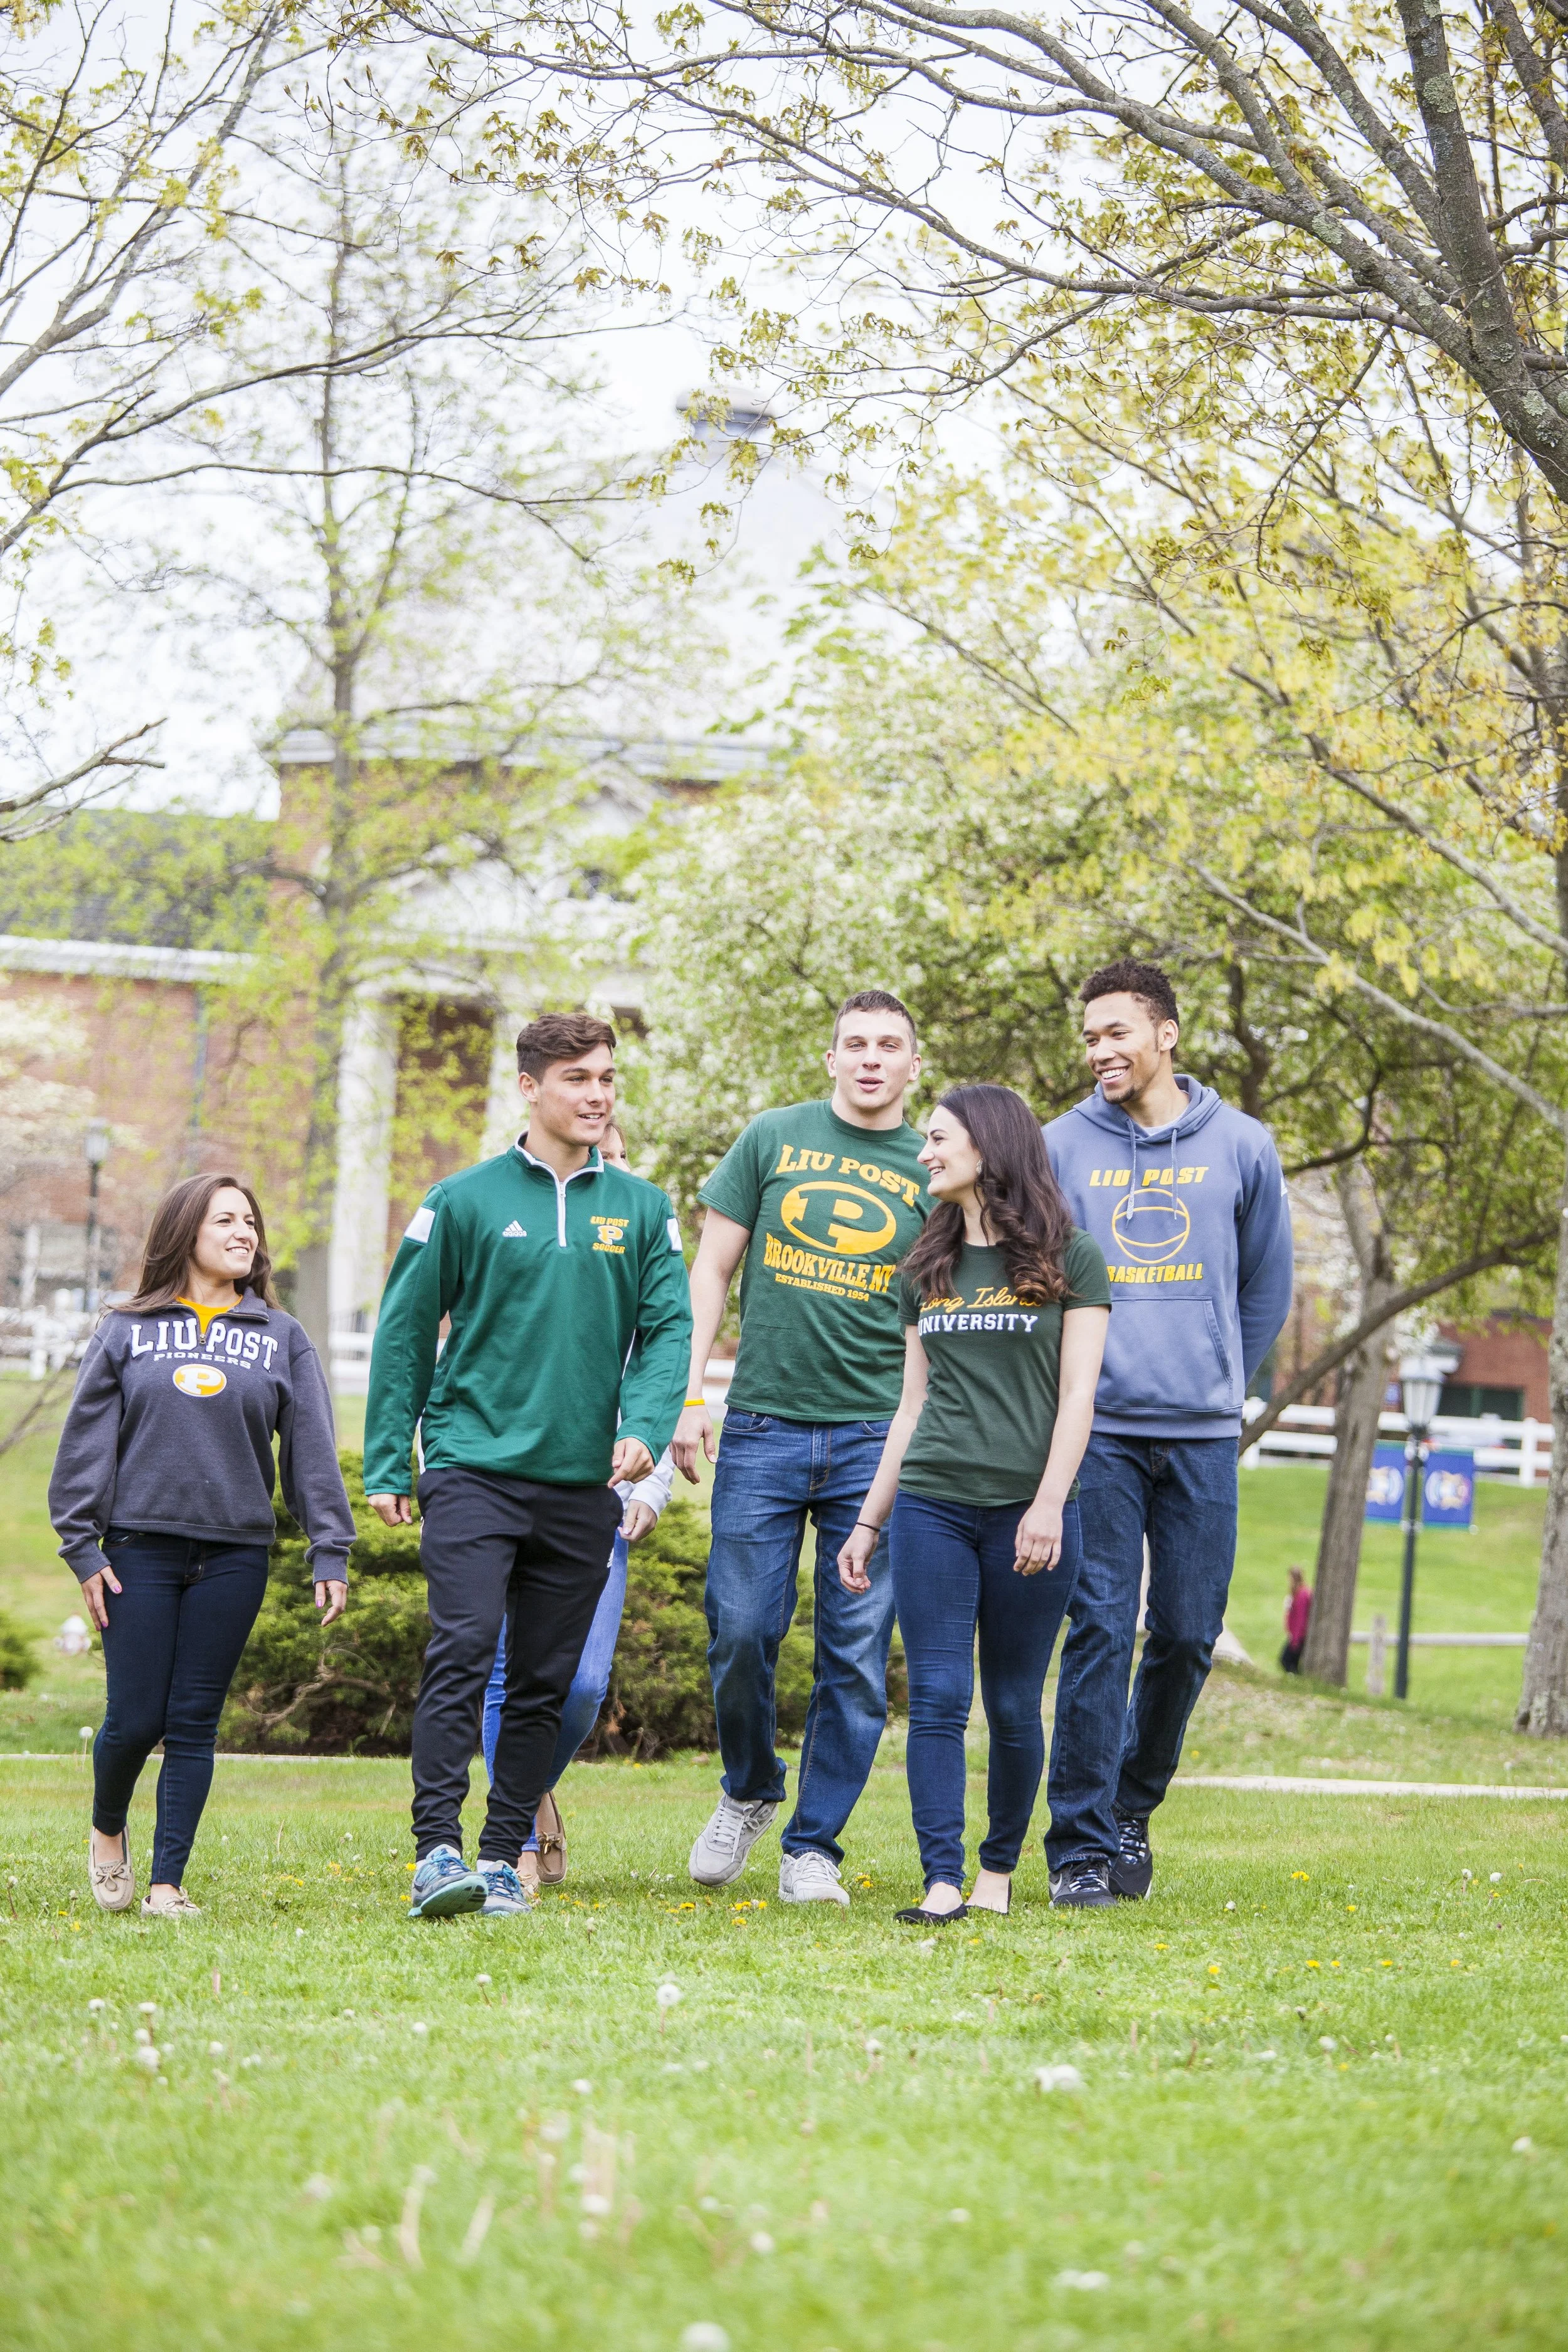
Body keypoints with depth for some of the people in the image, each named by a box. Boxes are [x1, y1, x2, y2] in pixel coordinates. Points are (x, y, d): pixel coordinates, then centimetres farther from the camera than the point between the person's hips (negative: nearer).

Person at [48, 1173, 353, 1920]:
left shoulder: (282, 1339, 10)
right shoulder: (127, 1331, 7)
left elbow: (312, 1448, 7)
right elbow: (87, 1440, 5)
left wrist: (329, 1550, -1)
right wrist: (84, 1548, -1)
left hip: (234, 1556, 1)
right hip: (140, 1549, -1)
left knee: (195, 1724, 1)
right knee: (135, 1719, -2)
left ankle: (168, 1881, 7)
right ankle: (107, 1831, 27)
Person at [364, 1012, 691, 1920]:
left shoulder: (643, 1211, 9)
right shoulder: (465, 1201, 2)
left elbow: (668, 1331, 5)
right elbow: (405, 1332, 5)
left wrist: (644, 1428, -13)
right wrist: (388, 1465, 2)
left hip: (584, 1481, 3)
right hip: (474, 1465, -3)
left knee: (547, 1681, 6)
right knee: (462, 1652, -16)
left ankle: (505, 1856, 14)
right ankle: (437, 1852, -18)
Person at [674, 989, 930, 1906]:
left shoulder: (934, 1171, 7)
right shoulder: (775, 1139, 7)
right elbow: (713, 1270, 9)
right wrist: (688, 1395, 1)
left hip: (876, 1440, 0)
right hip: (763, 1426, 0)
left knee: (856, 1655, -1)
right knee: (741, 1633, -2)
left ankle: (814, 1846, 9)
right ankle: (750, 1791, 24)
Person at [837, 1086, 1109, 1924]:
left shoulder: (1070, 1259, 3)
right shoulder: (926, 1269, 15)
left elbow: (1077, 1393, -3)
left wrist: (1048, 1505, -13)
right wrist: (869, 1518, 13)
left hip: (1029, 1510, -3)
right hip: (931, 1505, 3)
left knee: (1012, 1706, 2)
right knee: (936, 1699, -6)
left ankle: (999, 1866, 17)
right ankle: (942, 1883, -9)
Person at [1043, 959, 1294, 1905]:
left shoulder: (1242, 1147, 6)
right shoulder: (1064, 1146, 4)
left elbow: (1266, 1287, 16)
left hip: (1202, 1435, 2)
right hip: (1097, 1430, -1)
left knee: (1188, 1635, 4)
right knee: (1100, 1631, -8)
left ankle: (1134, 1807, 24)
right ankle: (1082, 1845, -5)